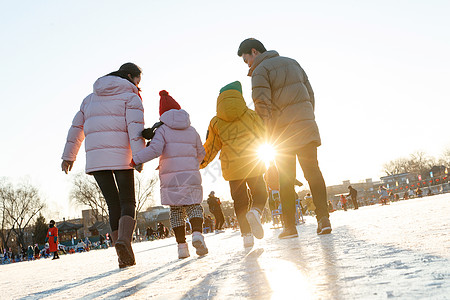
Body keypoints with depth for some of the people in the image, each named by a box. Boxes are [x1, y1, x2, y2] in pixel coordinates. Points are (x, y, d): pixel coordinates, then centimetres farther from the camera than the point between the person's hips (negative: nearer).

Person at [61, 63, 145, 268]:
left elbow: (77, 127, 25)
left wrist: (69, 156, 31)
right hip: (121, 157, -4)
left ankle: (124, 257, 3)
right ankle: (124, 240, -24)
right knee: (128, 203, 5)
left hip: (95, 159, 5)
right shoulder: (131, 97, 4)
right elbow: (135, 127, -12)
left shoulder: (91, 98, 23)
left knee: (114, 206, 9)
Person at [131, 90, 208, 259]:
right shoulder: (191, 131, 12)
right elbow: (201, 153, 20)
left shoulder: (162, 130, 1)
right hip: (191, 176, 1)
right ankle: (197, 234, -20)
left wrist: (136, 160, -9)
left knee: (176, 210, 7)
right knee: (194, 206, 7)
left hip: (170, 178, -1)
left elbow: (155, 149, -16)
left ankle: (182, 245, 4)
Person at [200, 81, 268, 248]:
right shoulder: (251, 115, 4)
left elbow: (210, 149, 9)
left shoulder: (215, 122, 6)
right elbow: (263, 137, 8)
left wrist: (199, 165, 23)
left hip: (231, 168, 1)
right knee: (260, 193, 12)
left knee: (240, 201, 9)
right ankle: (255, 212, -21)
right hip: (253, 165, -1)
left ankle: (247, 236, 1)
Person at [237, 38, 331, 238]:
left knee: (286, 179, 2)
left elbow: (262, 105, -13)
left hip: (283, 131, -5)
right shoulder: (291, 62, 18)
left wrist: (267, 136, -10)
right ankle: (323, 218, -8)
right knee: (313, 171, 2)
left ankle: (290, 226, 5)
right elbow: (310, 93, 17)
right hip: (306, 125, 5)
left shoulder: (260, 71, -4)